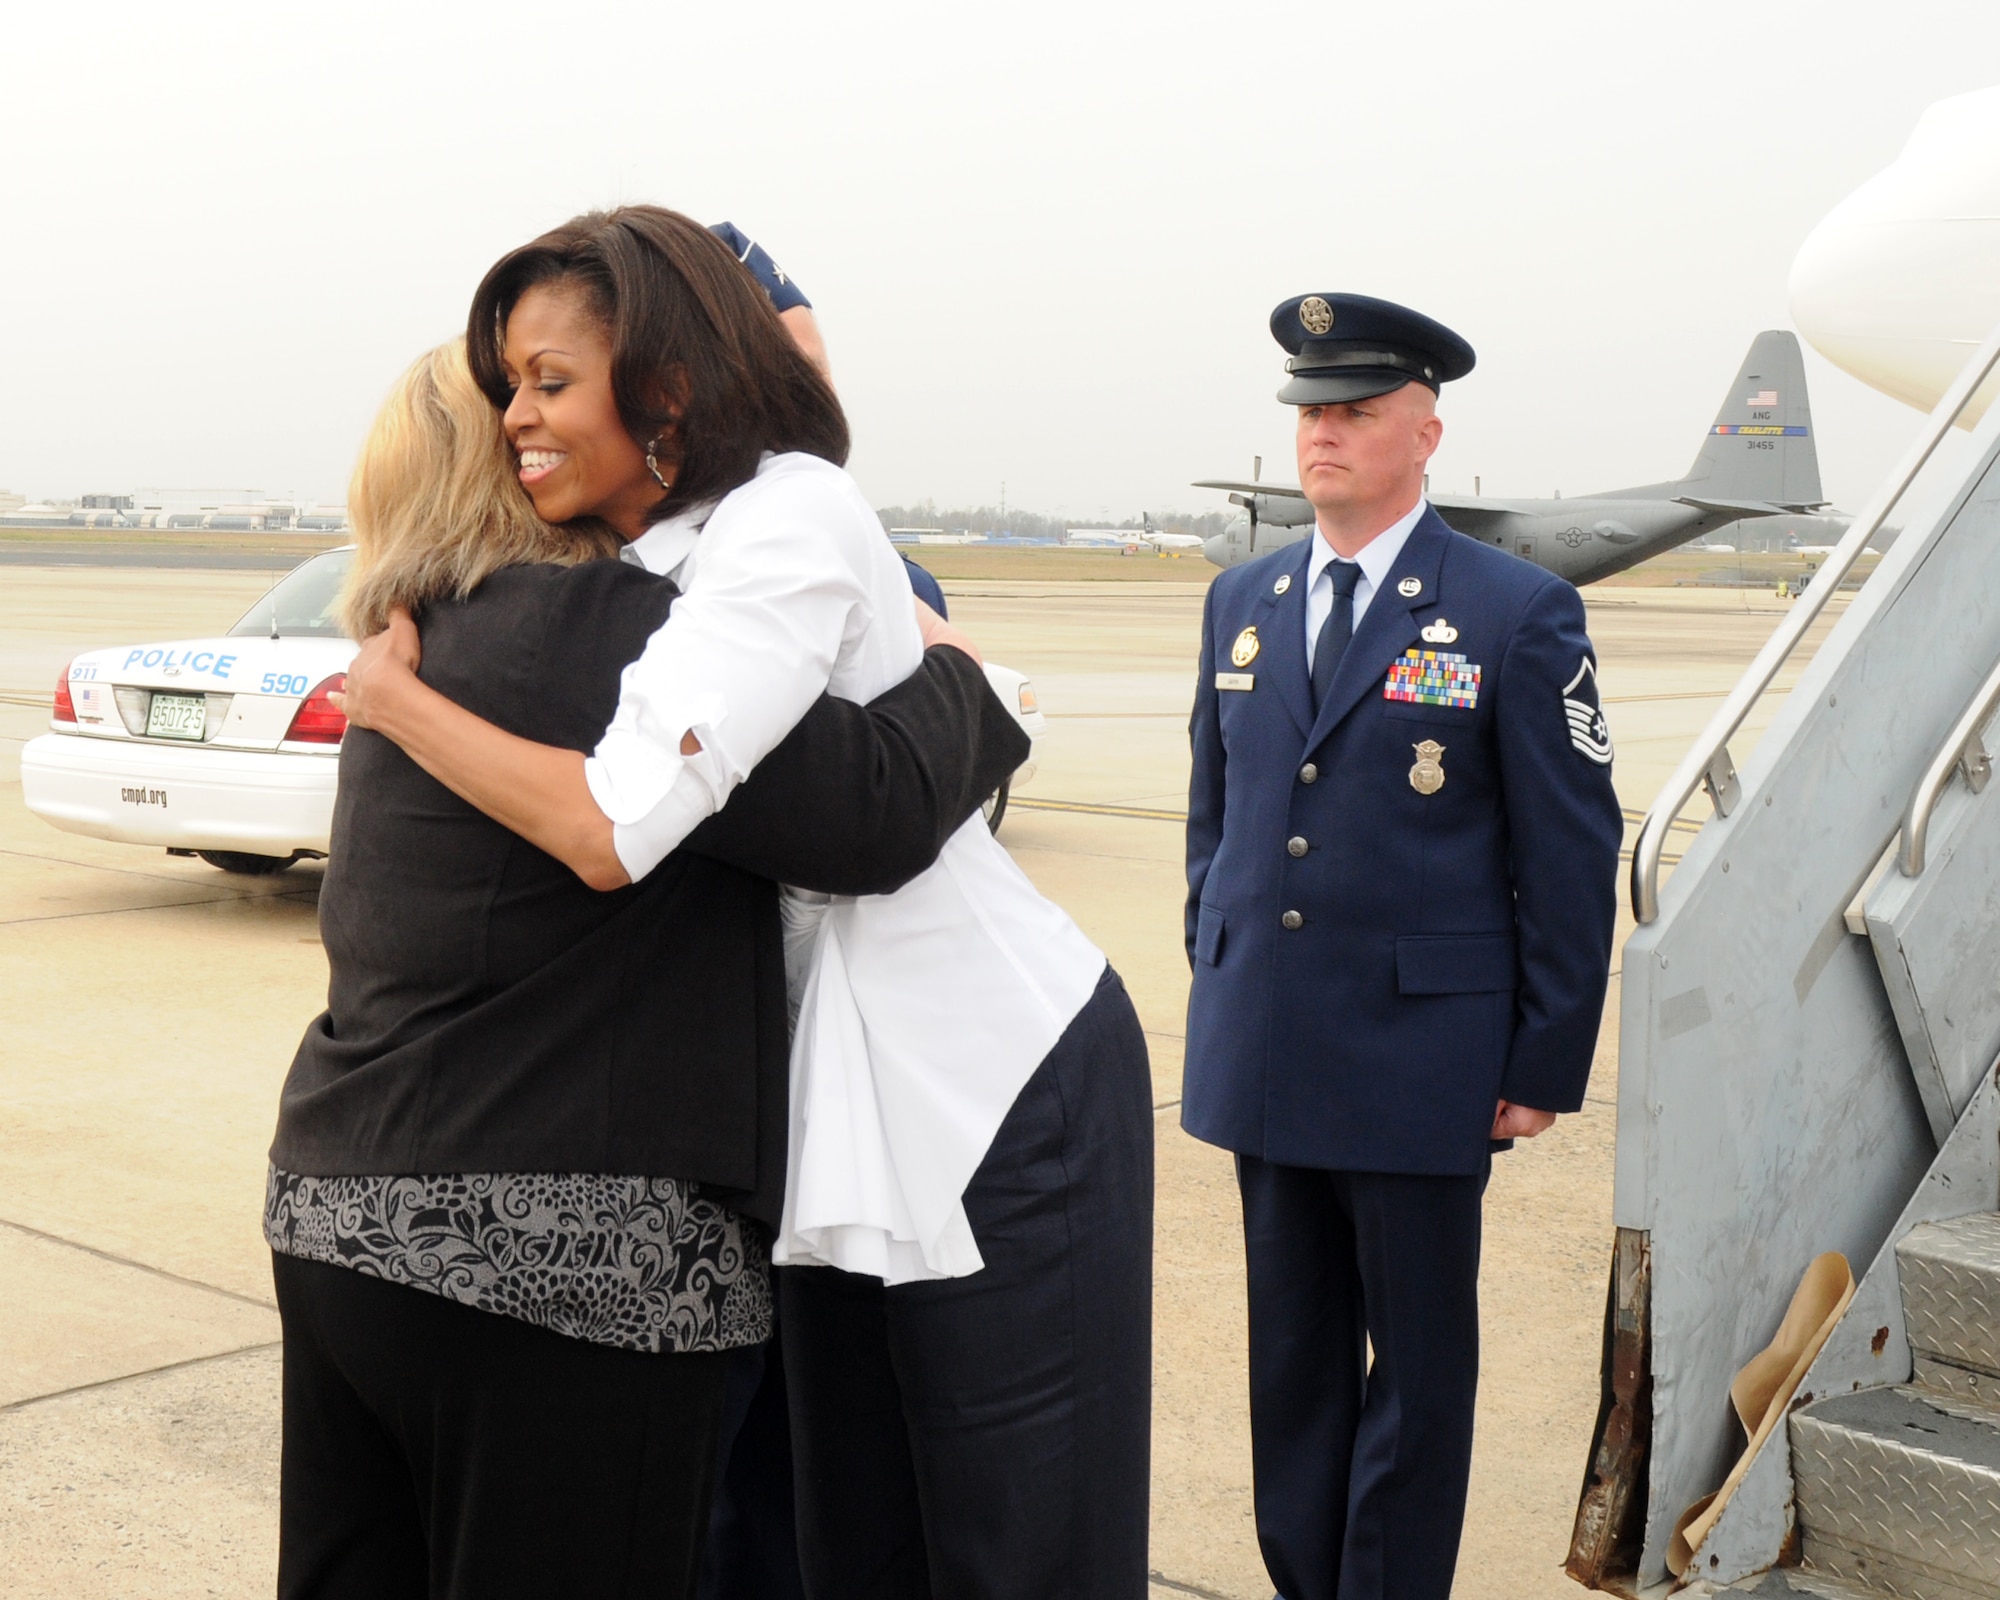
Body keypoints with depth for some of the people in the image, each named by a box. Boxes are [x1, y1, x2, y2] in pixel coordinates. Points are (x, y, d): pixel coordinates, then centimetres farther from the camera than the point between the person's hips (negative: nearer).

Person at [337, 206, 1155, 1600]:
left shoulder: (791, 518, -19)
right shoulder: (644, 569, 9)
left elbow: (614, 827, -29)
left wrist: (390, 693, -15)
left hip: (999, 1096, -9)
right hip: (849, 1104, 9)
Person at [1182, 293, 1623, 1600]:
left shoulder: (1521, 613, -7)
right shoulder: (1242, 603, 9)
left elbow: (1573, 856, -7)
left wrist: (1547, 1066, -7)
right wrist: (1217, 987, 15)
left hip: (1421, 1067, -5)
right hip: (1267, 1055, 5)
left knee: (1418, 1367, 8)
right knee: (1293, 1356, 15)